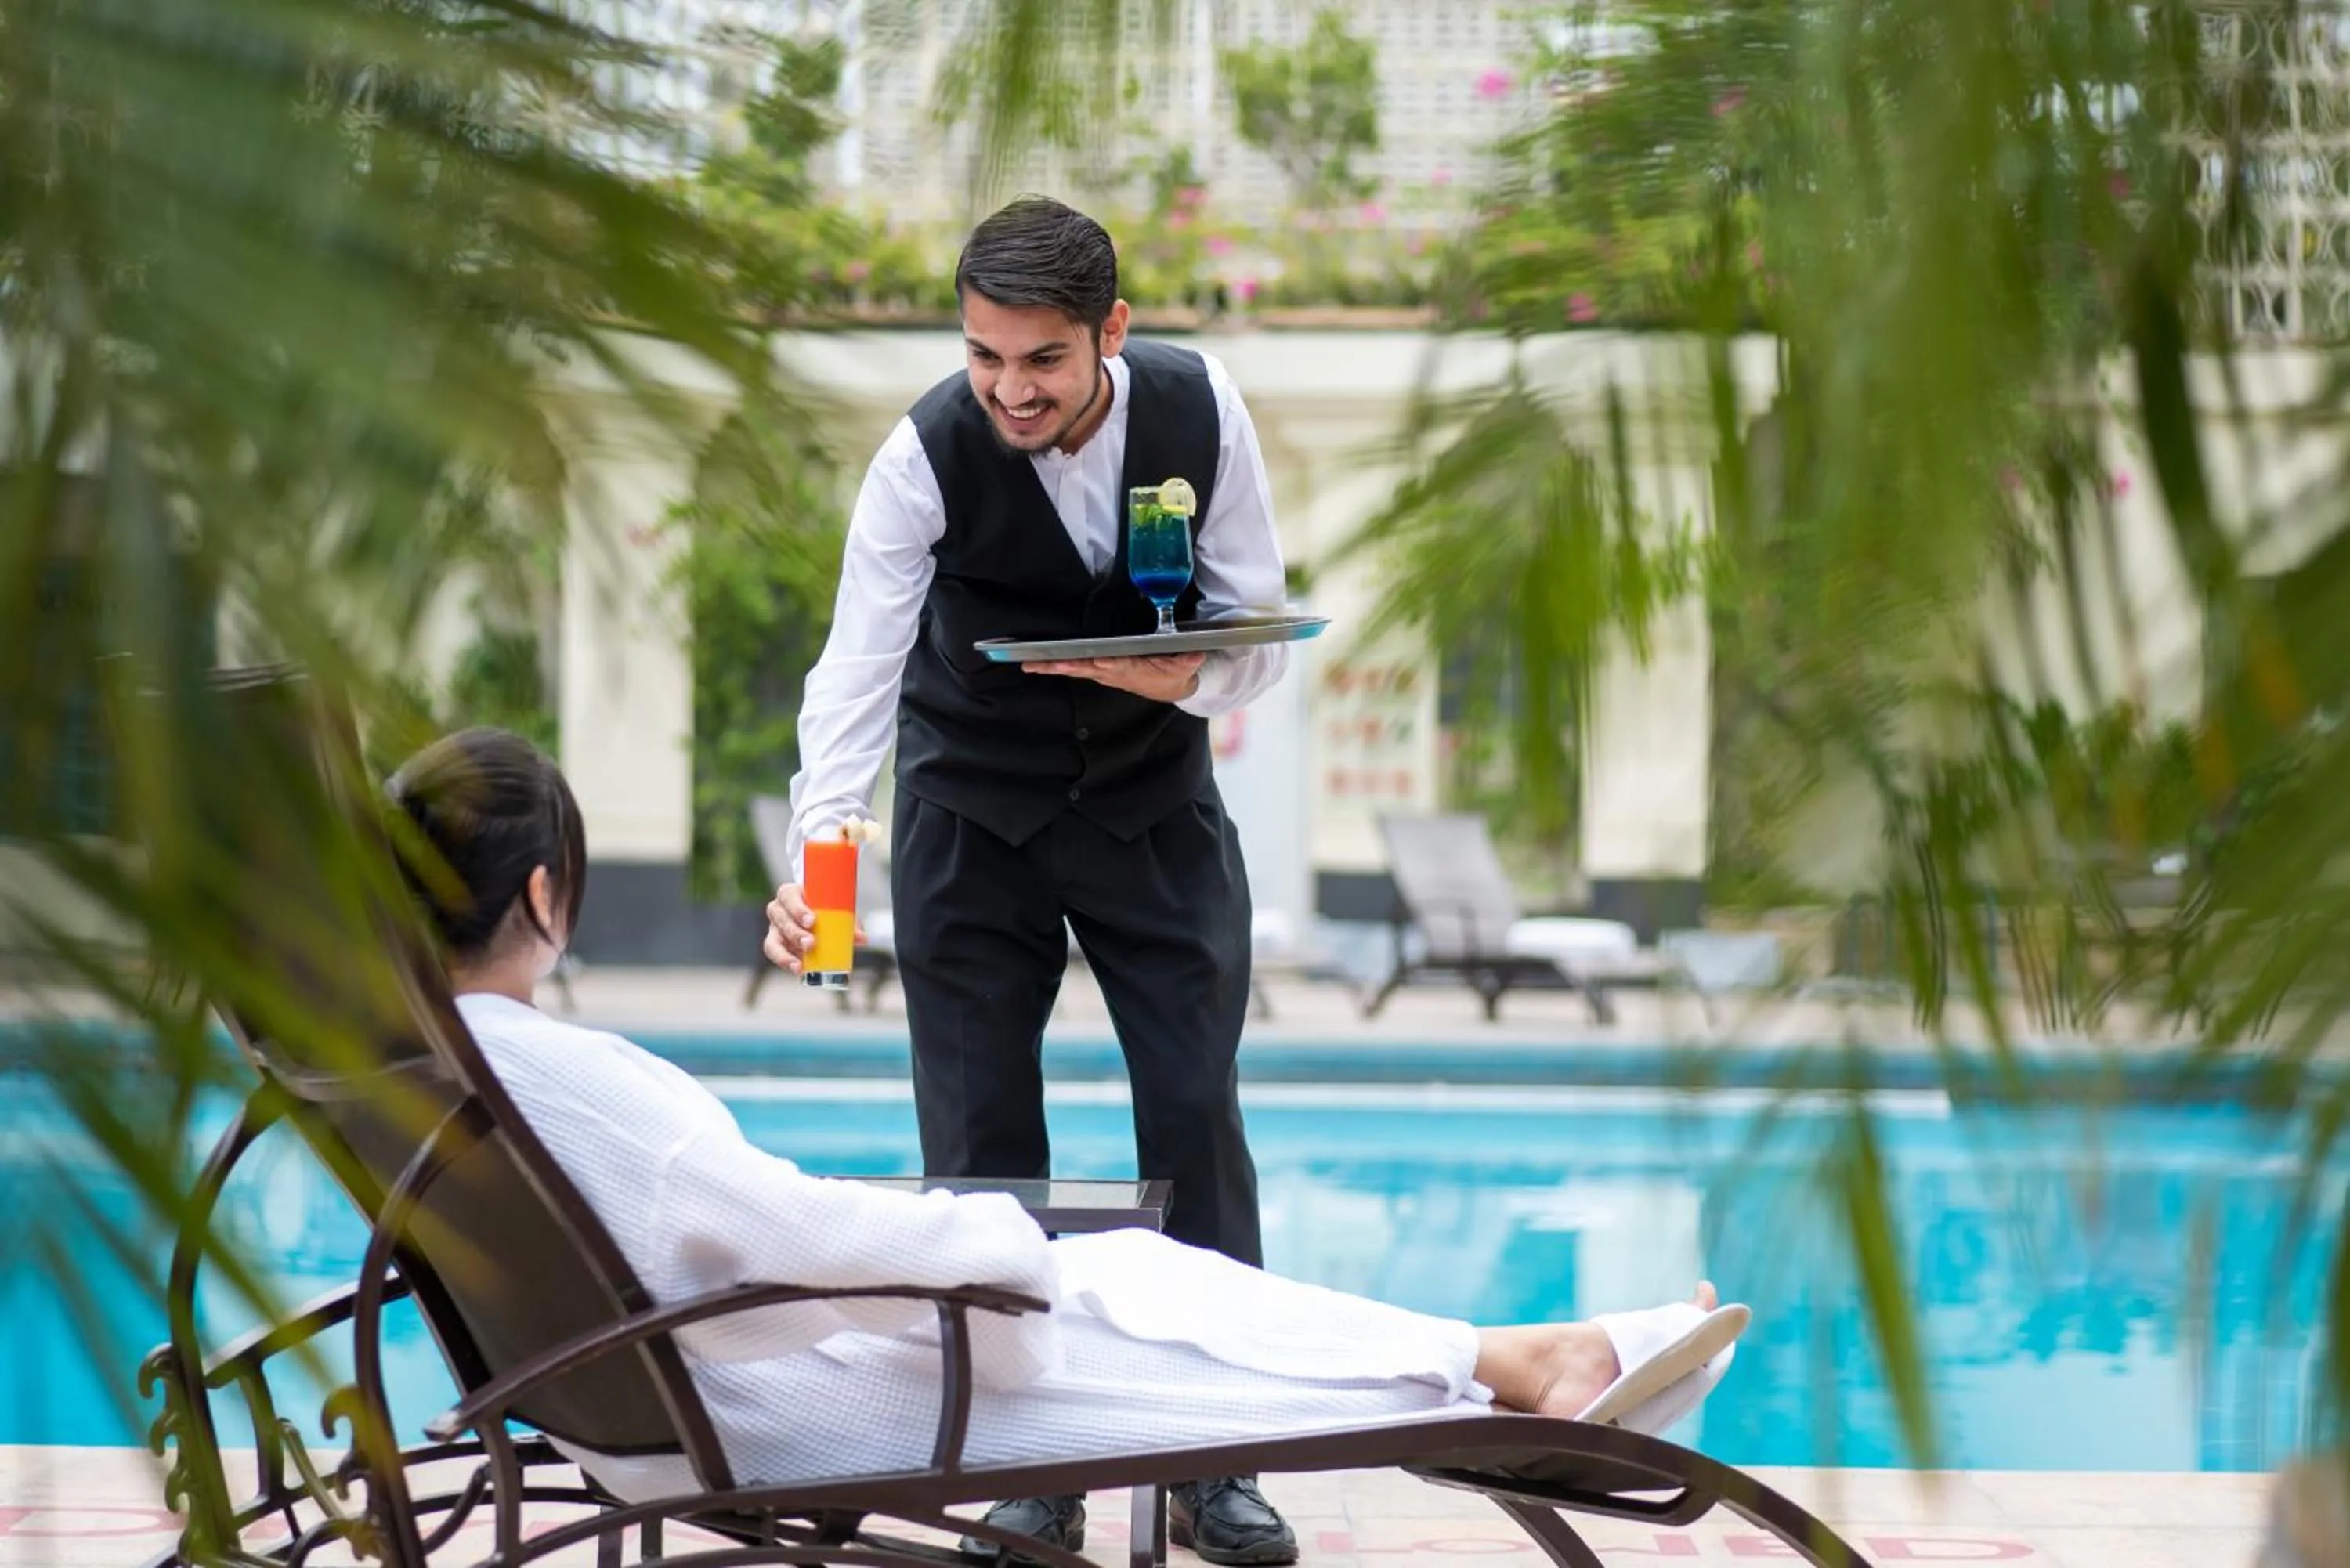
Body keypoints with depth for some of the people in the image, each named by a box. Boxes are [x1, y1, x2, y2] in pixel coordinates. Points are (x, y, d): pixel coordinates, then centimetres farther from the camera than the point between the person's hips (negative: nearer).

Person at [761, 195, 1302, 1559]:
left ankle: (1217, 1458, 4)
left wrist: (1186, 678, -33)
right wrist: (819, 855, -45)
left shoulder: (1201, 413, -18)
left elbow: (1258, 636, -10)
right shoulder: (930, 456, -25)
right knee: (980, 1132, -3)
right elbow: (861, 666, -30)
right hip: (976, 813, -1)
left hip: (1155, 797, 1)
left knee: (1197, 1110, -3)